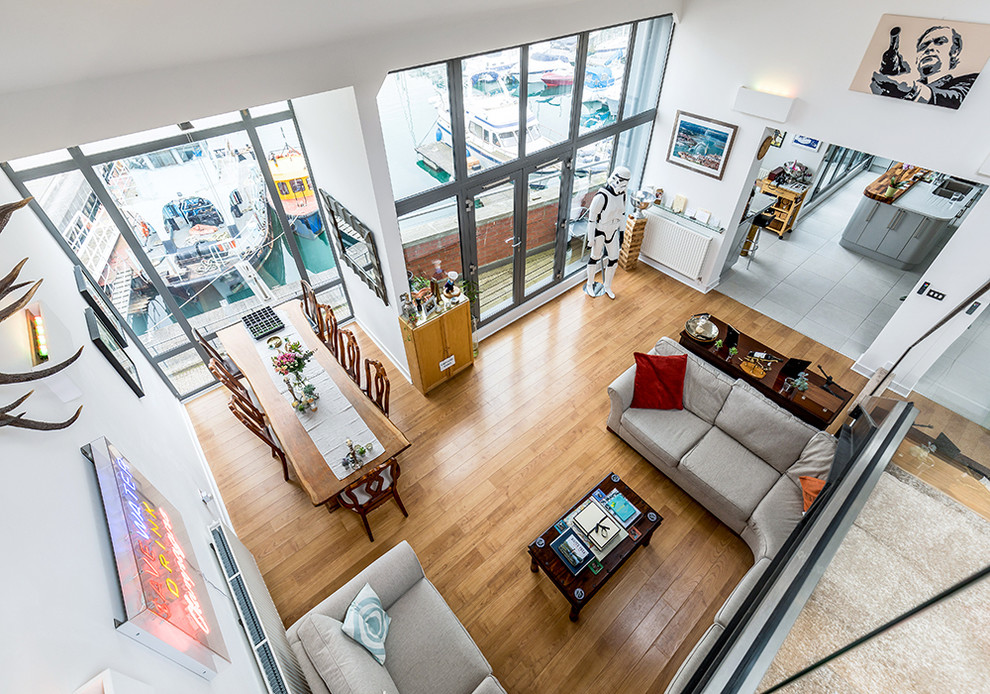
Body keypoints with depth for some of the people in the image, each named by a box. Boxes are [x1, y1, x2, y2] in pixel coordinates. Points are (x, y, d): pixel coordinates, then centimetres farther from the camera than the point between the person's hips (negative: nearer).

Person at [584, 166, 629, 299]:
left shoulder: (622, 195, -2)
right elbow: (592, 217, -19)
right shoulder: (601, 196, -24)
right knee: (595, 258, 10)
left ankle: (607, 286, 30)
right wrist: (591, 238, -16)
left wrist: (617, 229, 18)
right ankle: (590, 284, 32)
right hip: (599, 232, -6)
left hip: (613, 232, 6)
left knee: (614, 260, 10)